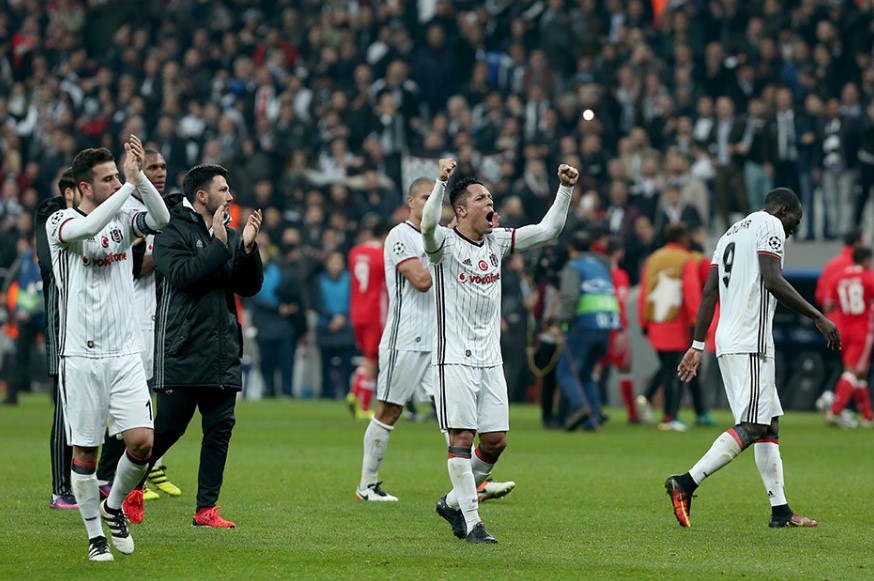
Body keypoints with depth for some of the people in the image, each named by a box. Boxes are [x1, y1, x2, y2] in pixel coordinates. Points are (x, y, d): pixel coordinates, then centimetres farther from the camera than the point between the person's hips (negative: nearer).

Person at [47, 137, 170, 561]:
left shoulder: (122, 219, 8)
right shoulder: (60, 222, -4)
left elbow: (161, 219, -12)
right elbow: (86, 229, -28)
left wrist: (138, 174, -23)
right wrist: (129, 185, -26)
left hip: (125, 353, 3)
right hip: (80, 355, -3)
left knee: (142, 441, -8)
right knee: (85, 450, 1)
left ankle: (114, 506, 18)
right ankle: (95, 535, 15)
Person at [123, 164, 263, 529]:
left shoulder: (229, 235, 14)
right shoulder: (172, 231, -4)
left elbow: (250, 287, 10)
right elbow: (181, 274, -19)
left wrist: (247, 247, -4)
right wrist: (218, 245, -18)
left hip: (223, 354, 6)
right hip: (181, 353, -6)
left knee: (220, 429, 1)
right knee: (168, 427, -4)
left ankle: (206, 508, 5)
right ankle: (131, 485, 18)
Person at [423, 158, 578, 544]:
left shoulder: (498, 242, 11)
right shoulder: (445, 243, -8)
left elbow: (548, 229, 11)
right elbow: (427, 225, -31)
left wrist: (565, 189, 0)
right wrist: (441, 182, -44)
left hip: (490, 359, 7)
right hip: (455, 358, -6)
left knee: (496, 441, 5)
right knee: (462, 438, -8)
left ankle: (454, 502, 24)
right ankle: (472, 523, -5)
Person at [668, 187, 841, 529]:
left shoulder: (732, 233, 24)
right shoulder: (770, 225, -2)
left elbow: (710, 292, 19)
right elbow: (773, 281, -16)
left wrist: (697, 346, 17)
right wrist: (819, 318, -13)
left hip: (728, 343, 10)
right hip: (751, 343, -10)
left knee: (769, 424, 11)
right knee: (752, 426, -13)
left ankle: (780, 510, 9)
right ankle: (687, 483, -22)